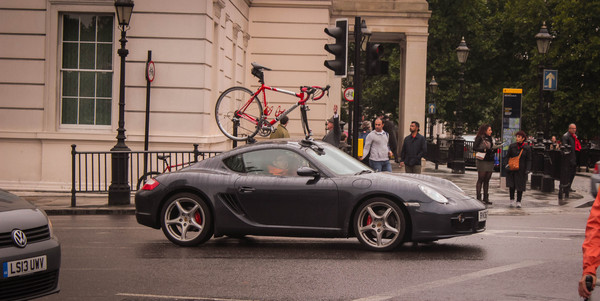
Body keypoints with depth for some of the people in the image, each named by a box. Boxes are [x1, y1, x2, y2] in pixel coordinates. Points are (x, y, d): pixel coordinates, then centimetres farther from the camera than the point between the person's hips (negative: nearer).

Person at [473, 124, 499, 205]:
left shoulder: (491, 138, 16)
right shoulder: (480, 138, -6)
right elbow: (474, 148, -14)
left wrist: (494, 149, -1)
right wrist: (484, 150, -21)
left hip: (490, 161, 7)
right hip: (482, 161, -7)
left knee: (487, 180, 8)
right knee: (481, 179, -4)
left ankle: (485, 198, 12)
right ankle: (478, 197, -2)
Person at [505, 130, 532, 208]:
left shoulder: (527, 148, 0)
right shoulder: (512, 146, 3)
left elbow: (528, 160, 3)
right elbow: (507, 157, 9)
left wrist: (527, 169, -7)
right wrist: (507, 165, -5)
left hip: (521, 170, -1)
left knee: (520, 186, 1)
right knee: (511, 185, -4)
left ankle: (518, 202, 12)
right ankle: (512, 200, 11)